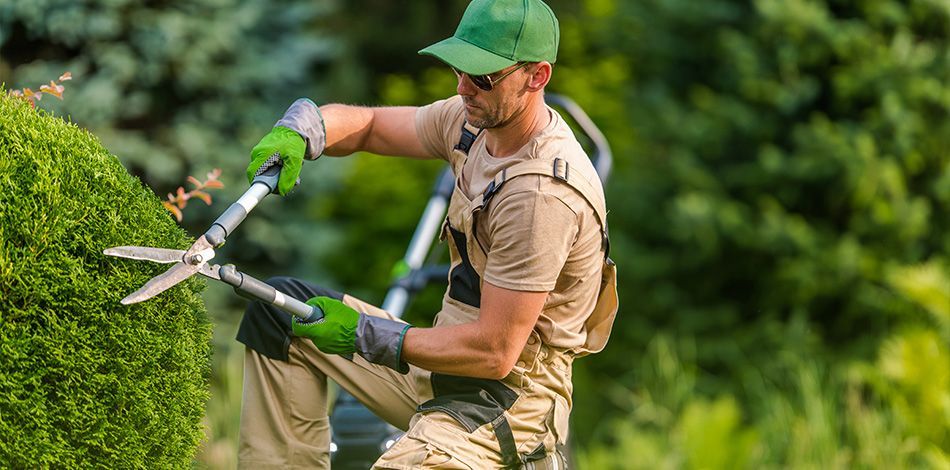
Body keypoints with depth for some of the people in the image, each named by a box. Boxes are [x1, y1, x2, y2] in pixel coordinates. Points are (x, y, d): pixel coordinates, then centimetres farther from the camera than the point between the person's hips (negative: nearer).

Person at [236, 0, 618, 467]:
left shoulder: (543, 194, -27)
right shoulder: (477, 117, 1)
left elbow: (494, 353, -26)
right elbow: (365, 125, 13)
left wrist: (362, 334, -20)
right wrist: (296, 132, -11)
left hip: (508, 391, -10)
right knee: (278, 308, 12)